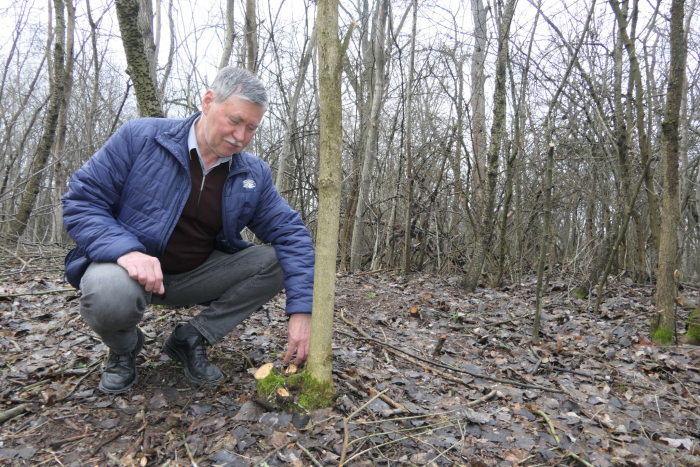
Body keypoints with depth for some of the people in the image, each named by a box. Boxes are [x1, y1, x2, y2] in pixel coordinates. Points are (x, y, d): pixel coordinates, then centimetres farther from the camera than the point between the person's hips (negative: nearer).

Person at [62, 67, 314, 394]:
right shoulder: (139, 138, -12)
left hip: (195, 276, 3)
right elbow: (80, 202, -10)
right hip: (129, 266, -3)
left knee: (274, 263, -15)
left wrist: (301, 310, -21)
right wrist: (125, 249, -31)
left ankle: (192, 339, -2)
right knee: (110, 293, -38)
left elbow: (291, 234, -9)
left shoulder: (254, 175, -4)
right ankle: (123, 347, 1)